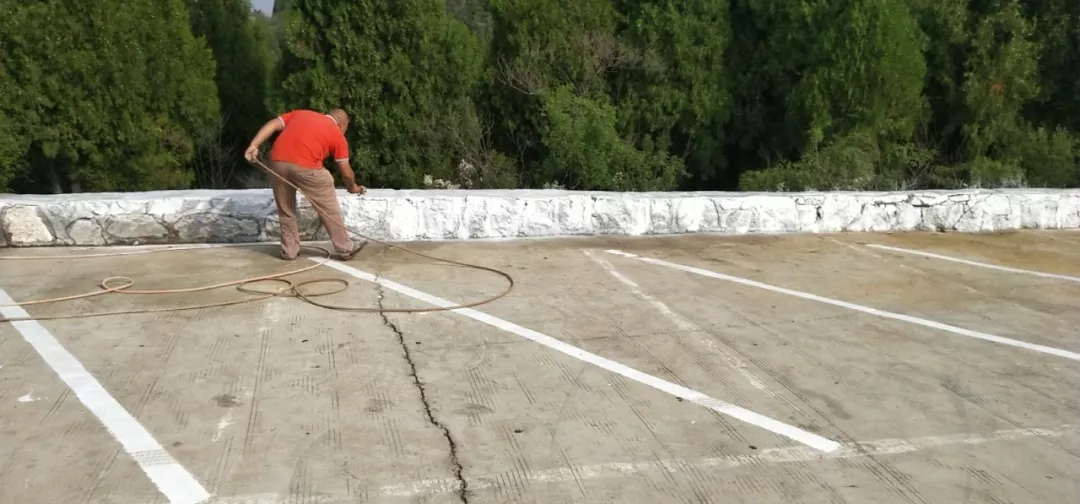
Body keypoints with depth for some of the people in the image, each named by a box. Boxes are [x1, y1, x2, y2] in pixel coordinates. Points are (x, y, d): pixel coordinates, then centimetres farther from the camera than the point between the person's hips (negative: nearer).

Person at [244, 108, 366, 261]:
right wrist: (353, 188, 36)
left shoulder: (300, 113, 27)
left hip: (278, 161, 4)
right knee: (329, 209, 13)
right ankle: (345, 250, 21)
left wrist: (254, 145, 6)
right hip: (306, 167, -3)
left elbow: (272, 124, 13)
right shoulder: (337, 134, 17)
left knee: (285, 210, 21)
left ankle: (289, 251, 27)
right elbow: (346, 173, 18)